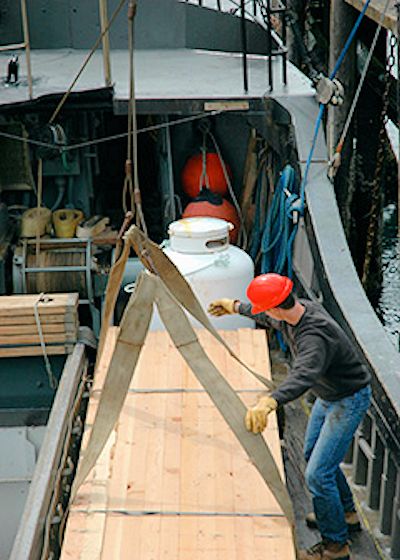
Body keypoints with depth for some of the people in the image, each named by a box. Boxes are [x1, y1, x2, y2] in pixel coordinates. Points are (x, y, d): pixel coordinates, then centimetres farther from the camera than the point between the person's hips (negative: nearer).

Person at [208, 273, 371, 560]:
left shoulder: (316, 336, -39)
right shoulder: (299, 309, -10)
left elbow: (303, 376, -58)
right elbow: (269, 318, 14)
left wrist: (269, 402, -74)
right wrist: (237, 307, 26)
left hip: (349, 401, -10)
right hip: (328, 394, 10)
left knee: (317, 474, -9)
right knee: (313, 453, 26)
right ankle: (346, 514, 46)